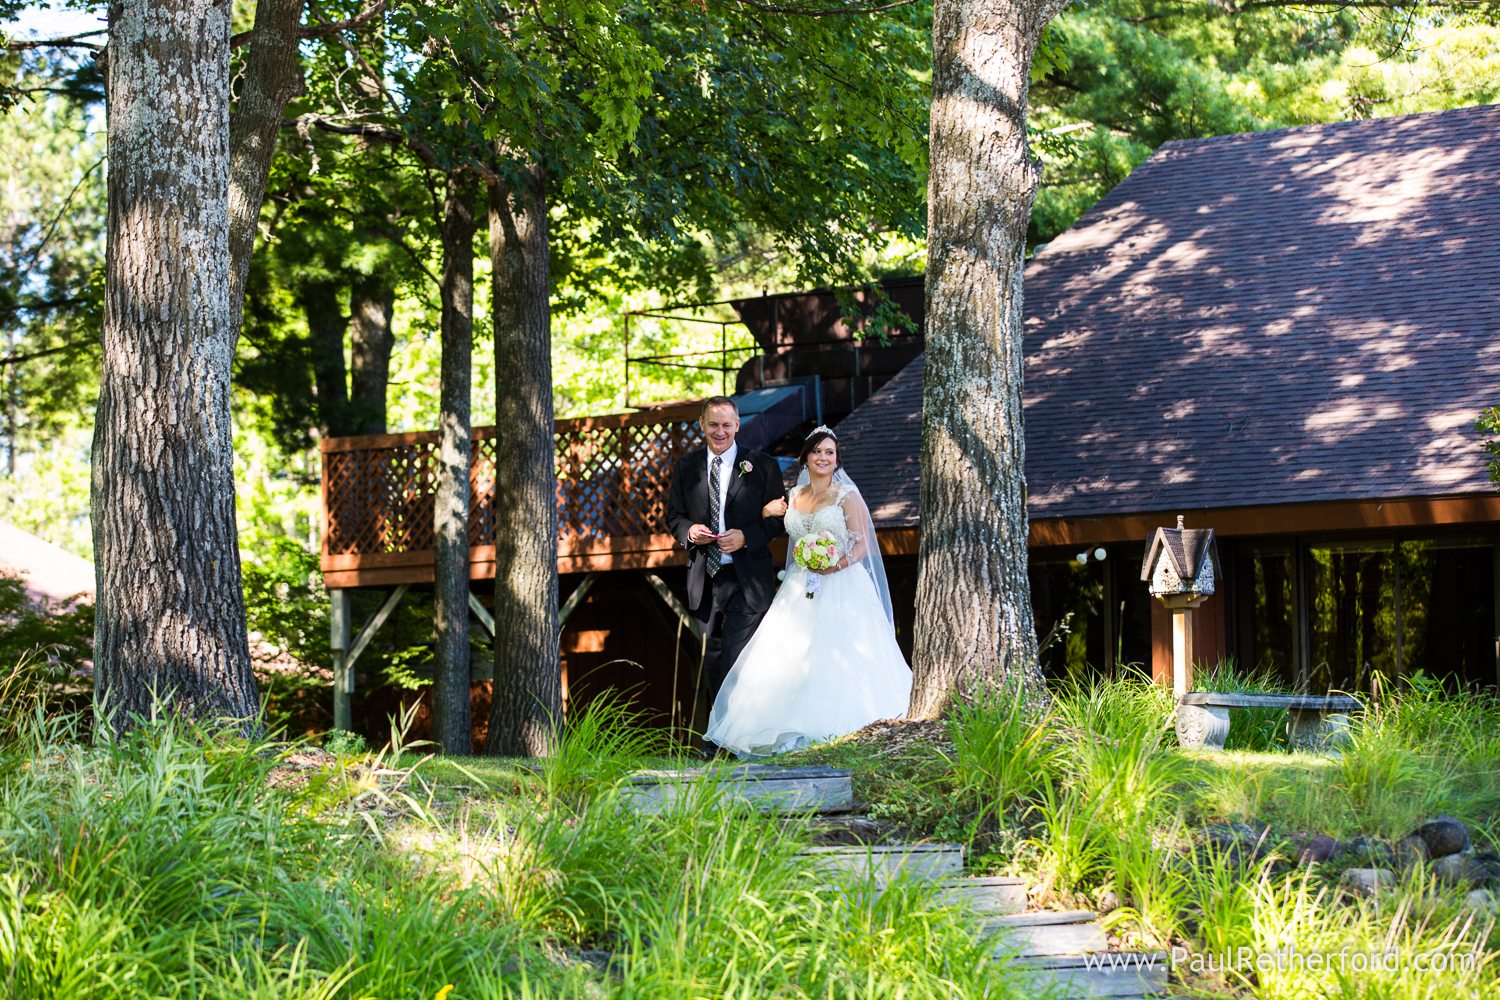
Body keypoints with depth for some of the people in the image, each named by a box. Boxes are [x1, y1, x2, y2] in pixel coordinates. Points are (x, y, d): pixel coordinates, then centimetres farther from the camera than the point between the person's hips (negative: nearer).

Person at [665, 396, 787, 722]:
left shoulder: (763, 466, -2)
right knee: (713, 658, 14)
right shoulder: (686, 468, 7)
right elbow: (673, 515, 13)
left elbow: (779, 517, 0)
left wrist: (747, 536, -16)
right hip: (706, 580, 4)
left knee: (736, 658, -13)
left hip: (748, 581, -4)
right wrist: (688, 531, -9)